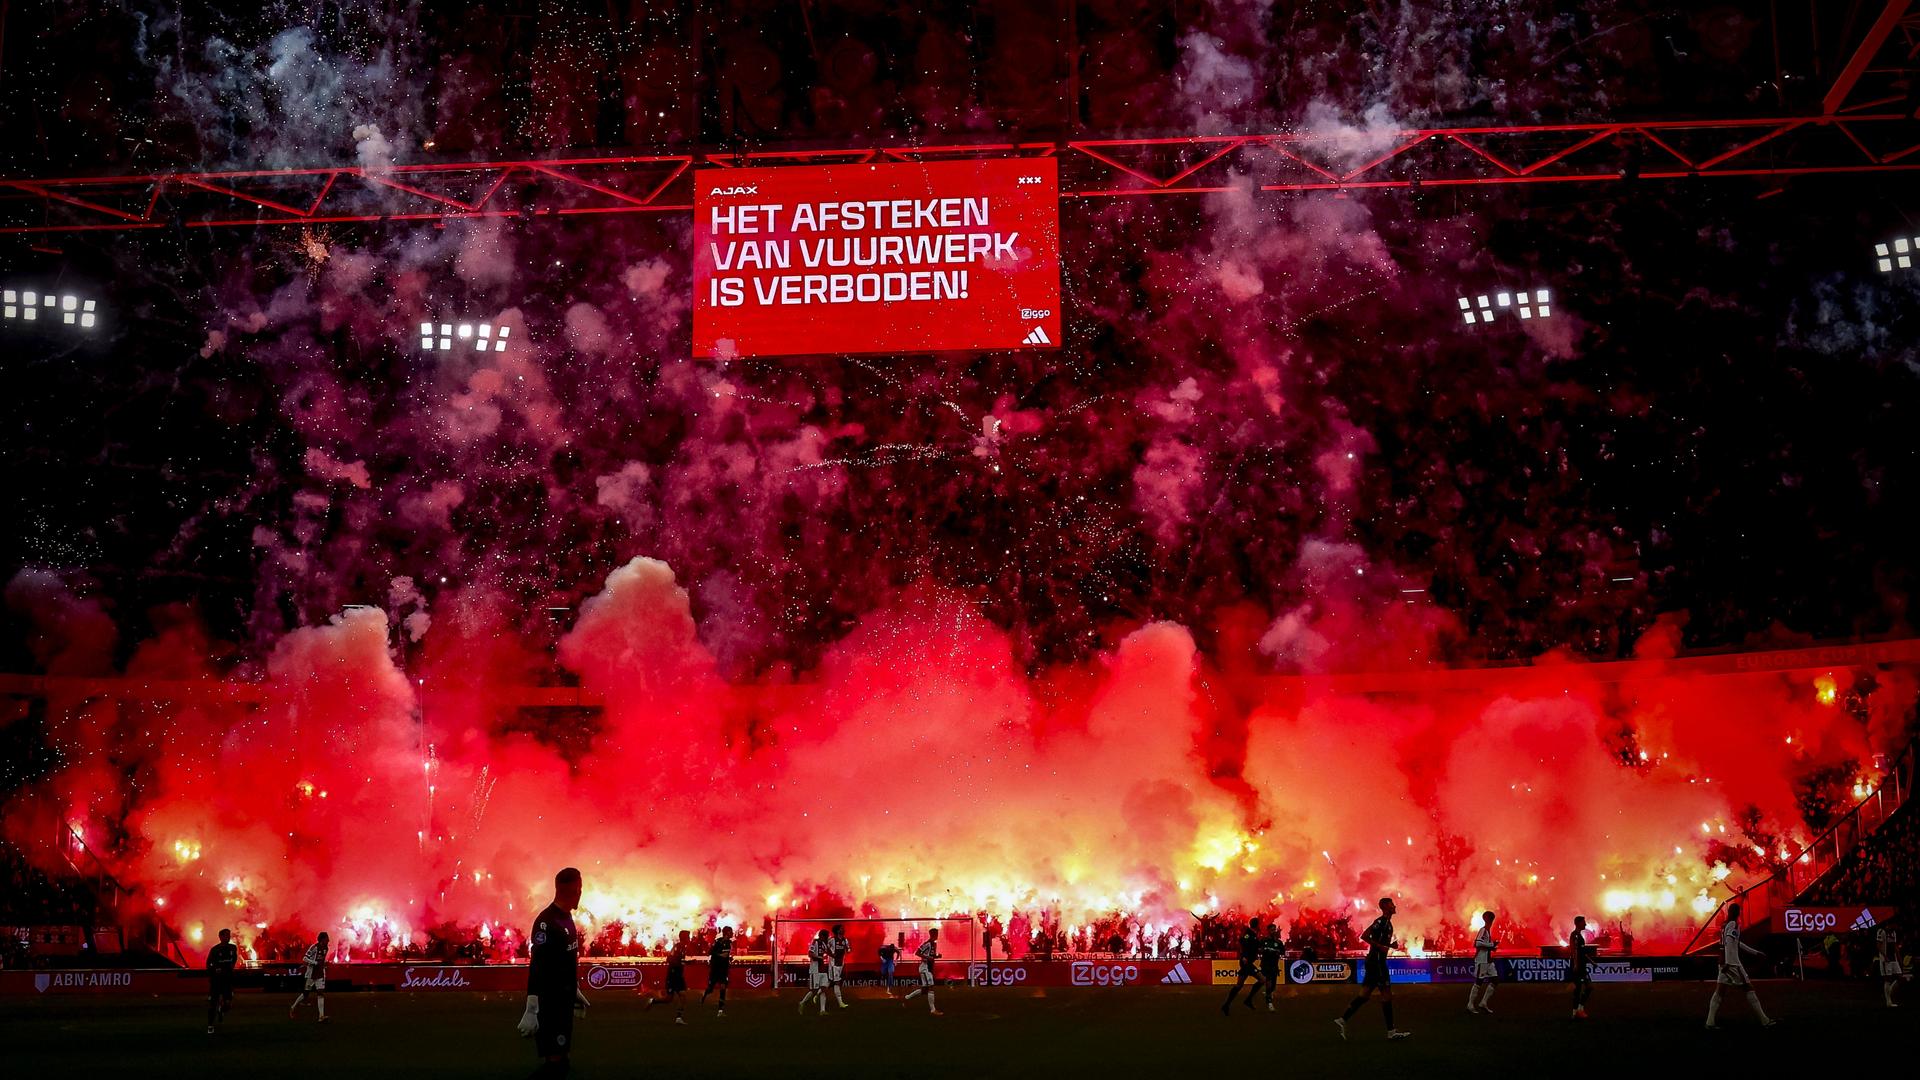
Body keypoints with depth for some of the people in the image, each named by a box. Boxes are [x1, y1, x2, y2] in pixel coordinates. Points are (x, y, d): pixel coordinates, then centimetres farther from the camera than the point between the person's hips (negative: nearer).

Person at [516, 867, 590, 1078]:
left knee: (560, 1060, 15)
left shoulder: (567, 917, 9)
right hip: (549, 1003, -9)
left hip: (564, 1000, 9)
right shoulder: (546, 922, -20)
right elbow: (536, 967, -25)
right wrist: (531, 1010, -28)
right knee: (554, 1063, -6)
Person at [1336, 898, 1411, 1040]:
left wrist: (1390, 945, 12)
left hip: (1374, 962, 10)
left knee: (1365, 995, 8)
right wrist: (1380, 947, -21)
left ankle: (1342, 1020, 6)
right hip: (1377, 961, -10)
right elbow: (1364, 936, -22)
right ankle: (1391, 1031, 0)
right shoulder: (1381, 921, -13)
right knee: (1386, 994, -5)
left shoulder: (1387, 922, 18)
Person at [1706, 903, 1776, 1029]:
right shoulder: (1733, 925, -10)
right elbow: (1729, 943, -23)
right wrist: (1728, 962, -29)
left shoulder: (1724, 925, 16)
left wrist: (1756, 952, 32)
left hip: (1724, 963, 8)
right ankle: (1765, 1021, 4)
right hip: (1732, 963, -8)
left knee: (1719, 991, 3)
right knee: (1748, 988, 0)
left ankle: (1710, 1022, -4)